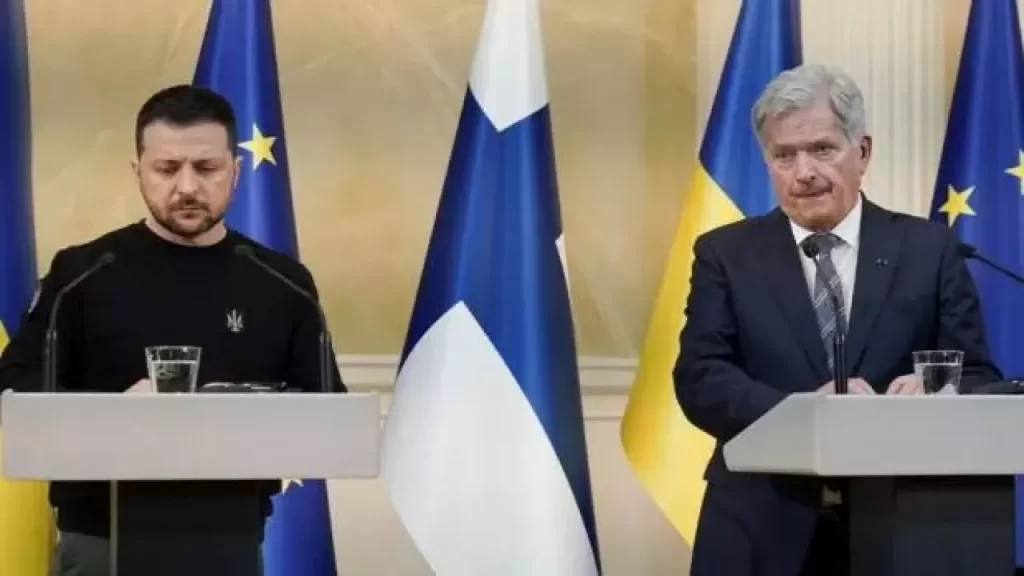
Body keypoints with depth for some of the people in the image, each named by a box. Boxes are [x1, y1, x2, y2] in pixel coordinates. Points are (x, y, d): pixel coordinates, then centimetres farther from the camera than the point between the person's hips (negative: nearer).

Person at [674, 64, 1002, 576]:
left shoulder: (928, 249, 6)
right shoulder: (725, 255, 5)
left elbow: (979, 378, 4)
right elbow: (699, 380, -6)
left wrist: (931, 396, -21)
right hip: (763, 534, 0)